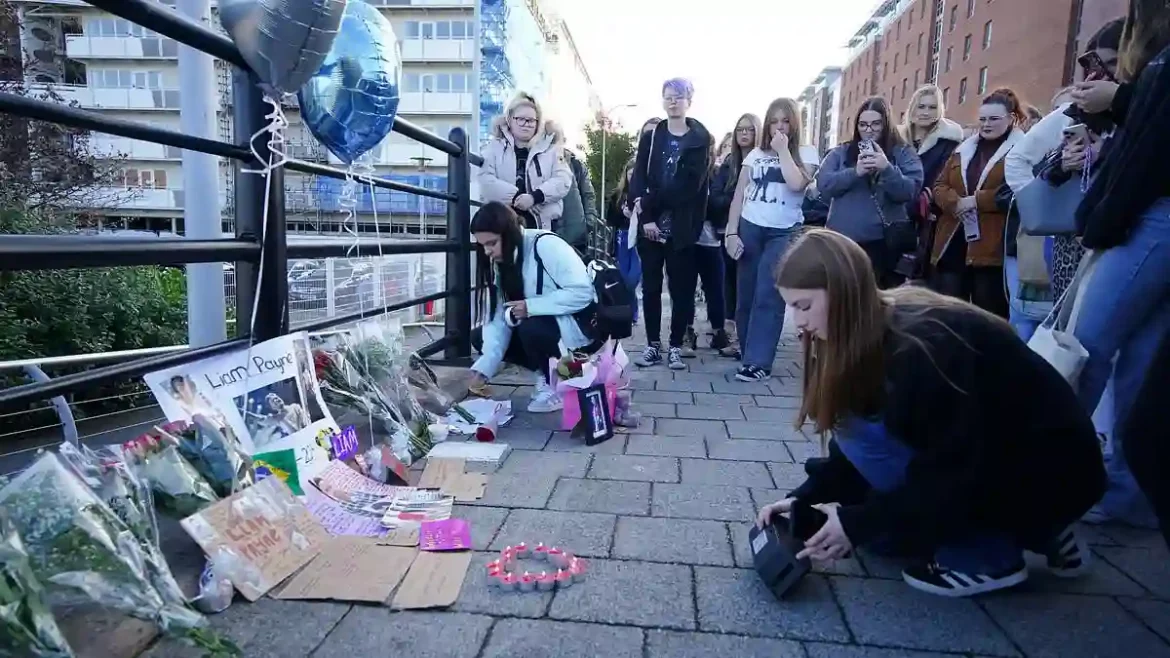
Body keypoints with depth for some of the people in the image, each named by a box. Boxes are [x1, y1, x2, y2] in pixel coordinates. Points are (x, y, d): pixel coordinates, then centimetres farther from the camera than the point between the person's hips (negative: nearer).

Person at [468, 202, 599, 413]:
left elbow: (582, 292, -29)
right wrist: (484, 367, -20)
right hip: (541, 324, 8)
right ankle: (549, 372, 5)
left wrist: (531, 306, -30)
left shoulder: (545, 245, -22)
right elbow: (498, 318, -8)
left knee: (531, 328, -35)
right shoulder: (501, 261, 0)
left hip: (581, 324, -8)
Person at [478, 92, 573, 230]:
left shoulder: (550, 148, 11)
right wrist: (515, 196, -18)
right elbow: (486, 181, -5)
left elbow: (563, 180, -1)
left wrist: (534, 197, -16)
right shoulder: (493, 147, 9)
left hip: (542, 225, 1)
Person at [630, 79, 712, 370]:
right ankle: (653, 344, 15)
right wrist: (645, 217, -15)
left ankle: (676, 346, 12)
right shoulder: (650, 137, 12)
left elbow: (689, 184, -8)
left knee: (681, 287, 2)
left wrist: (649, 203, -15)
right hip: (651, 224, 2)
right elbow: (638, 179, 2)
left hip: (681, 226, -2)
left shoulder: (700, 139, 4)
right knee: (651, 286, 5)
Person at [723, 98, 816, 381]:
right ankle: (749, 353, 18)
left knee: (768, 296, -10)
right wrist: (731, 232, -1)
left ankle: (758, 361, -7)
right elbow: (738, 196, 8)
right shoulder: (755, 154, 12)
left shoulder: (805, 154, 5)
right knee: (746, 295, 5)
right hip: (750, 229, 3)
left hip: (784, 233, -3)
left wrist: (783, 150, -8)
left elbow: (796, 183, -15)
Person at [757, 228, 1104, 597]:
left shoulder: (922, 344, -28)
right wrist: (805, 498, -8)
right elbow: (854, 445, 2)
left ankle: (987, 556, -5)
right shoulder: (871, 339, -3)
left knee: (868, 436, -20)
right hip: (990, 459, 9)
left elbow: (956, 467, -26)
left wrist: (860, 523, -24)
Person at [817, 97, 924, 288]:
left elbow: (911, 192, -6)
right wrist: (855, 172, -17)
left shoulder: (903, 153, 7)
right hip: (843, 240, 1)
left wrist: (887, 168, -21)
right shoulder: (840, 153, 10)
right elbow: (823, 184, -3)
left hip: (885, 242, -1)